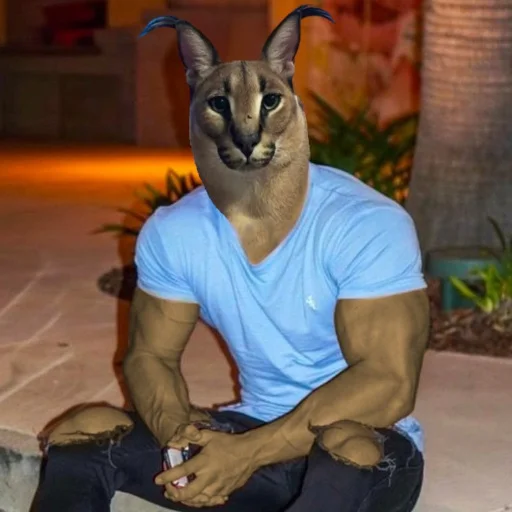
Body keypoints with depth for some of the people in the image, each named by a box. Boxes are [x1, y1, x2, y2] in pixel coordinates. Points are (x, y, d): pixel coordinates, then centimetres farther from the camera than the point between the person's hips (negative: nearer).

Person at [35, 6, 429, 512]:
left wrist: (246, 454, -31)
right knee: (83, 433, -10)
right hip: (253, 430, 4)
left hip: (366, 447, -4)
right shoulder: (171, 234, -3)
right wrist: (178, 435, -20)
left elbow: (388, 383, -24)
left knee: (351, 450, -39)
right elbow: (151, 354, 3)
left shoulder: (367, 224, -19)